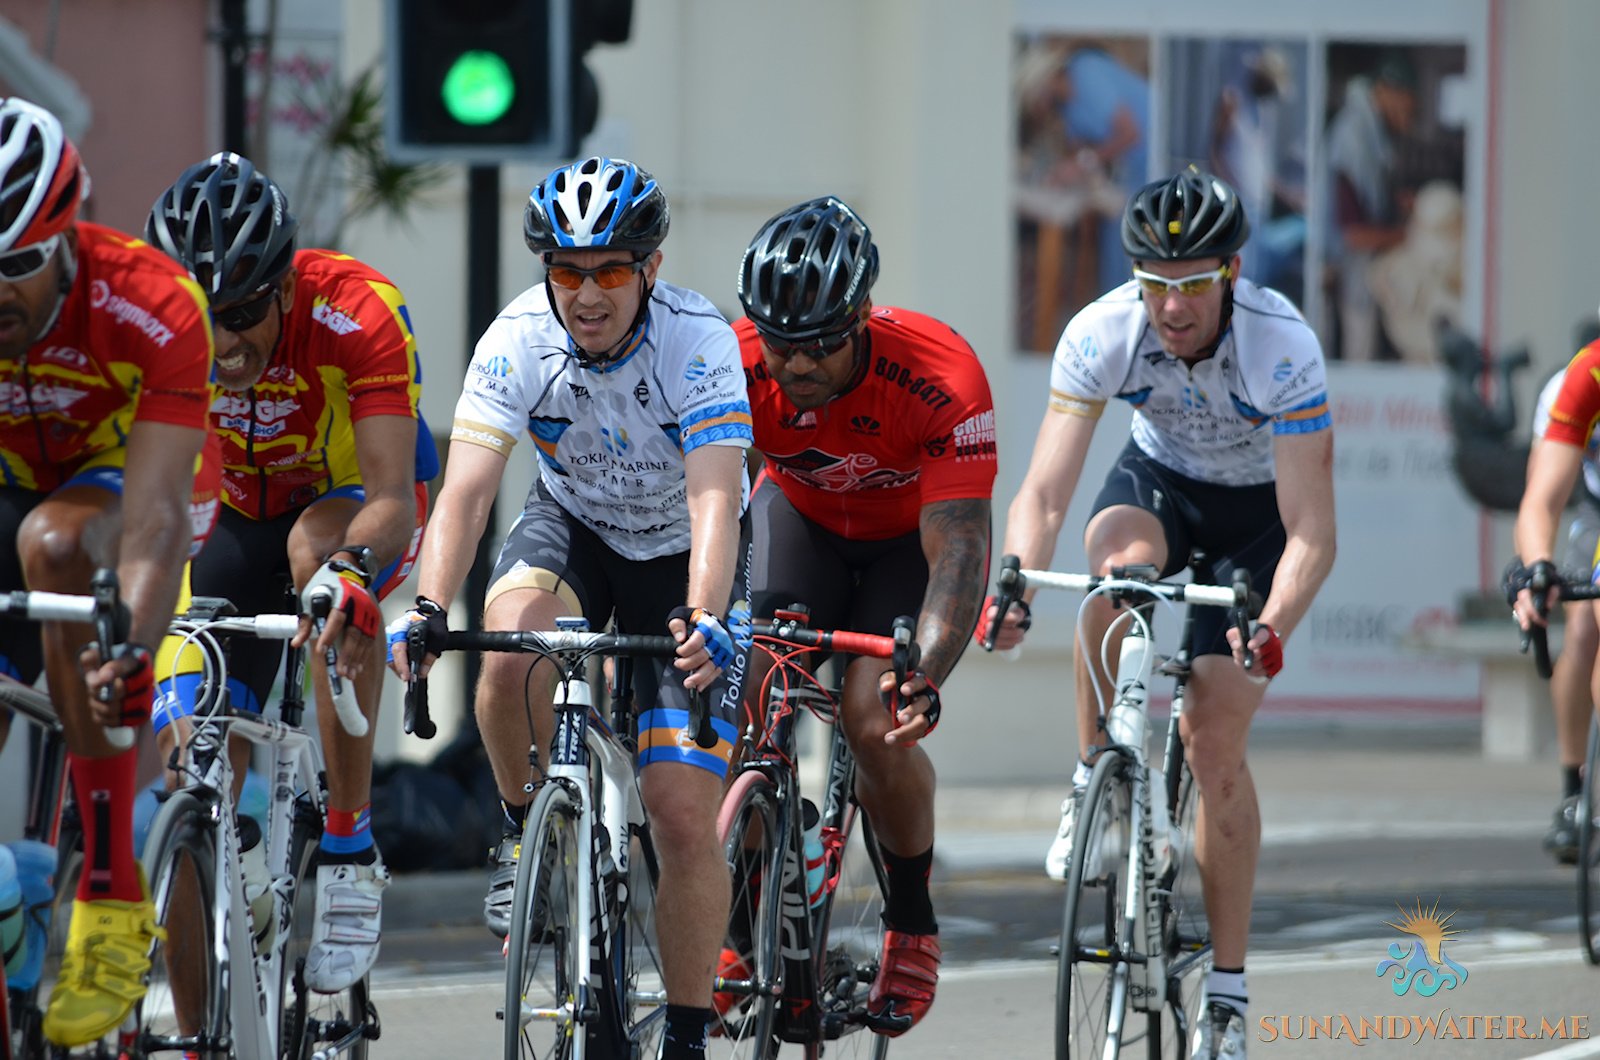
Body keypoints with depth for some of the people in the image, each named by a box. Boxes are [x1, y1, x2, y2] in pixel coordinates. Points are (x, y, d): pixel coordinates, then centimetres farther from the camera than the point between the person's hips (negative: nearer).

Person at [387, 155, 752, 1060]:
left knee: (685, 818, -11)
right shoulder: (519, 340, -23)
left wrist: (705, 621, -56)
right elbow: (465, 488, -31)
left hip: (678, 554, -2)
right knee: (512, 647, -35)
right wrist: (429, 608, -48)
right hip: (573, 525, 2)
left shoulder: (699, 341, -29)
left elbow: (715, 500, -39)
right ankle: (526, 829, -8)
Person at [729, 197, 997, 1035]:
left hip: (913, 533, -2)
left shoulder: (939, 377, -37)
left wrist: (925, 674, -56)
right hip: (800, 518, 2)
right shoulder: (738, 366, -31)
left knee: (878, 722, -25)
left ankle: (912, 925, 0)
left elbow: (958, 550, -40)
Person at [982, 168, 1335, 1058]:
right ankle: (1095, 780, -15)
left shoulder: (1283, 347, -34)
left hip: (1259, 507, -2)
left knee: (1216, 741, -11)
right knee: (1118, 563, -36)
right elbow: (1045, 491, -29)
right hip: (1160, 480, 2)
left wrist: (1272, 629, -53)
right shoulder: (1102, 334, -28)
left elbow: (1311, 532, -36)